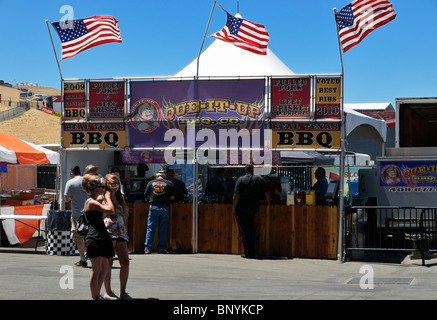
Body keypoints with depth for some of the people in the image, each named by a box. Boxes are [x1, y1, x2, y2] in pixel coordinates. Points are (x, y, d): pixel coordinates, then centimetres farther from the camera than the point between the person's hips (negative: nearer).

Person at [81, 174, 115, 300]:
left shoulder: (95, 201, 17)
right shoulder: (91, 202, -13)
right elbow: (110, 210, -20)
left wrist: (104, 198, 21)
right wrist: (107, 197, -5)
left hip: (101, 237, 10)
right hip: (95, 237, -10)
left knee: (105, 269, 13)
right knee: (96, 269, -2)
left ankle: (97, 295, 21)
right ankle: (94, 297, 5)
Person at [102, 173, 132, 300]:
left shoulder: (120, 197, 17)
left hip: (120, 232, 6)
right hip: (108, 232, -6)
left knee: (125, 262, 0)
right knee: (108, 262, -1)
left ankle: (123, 292, 8)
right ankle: (108, 292, 8)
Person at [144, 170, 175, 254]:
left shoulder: (151, 182, 8)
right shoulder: (169, 183, 5)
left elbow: (147, 196, 10)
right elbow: (172, 197, 5)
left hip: (153, 207, 1)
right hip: (164, 208, -1)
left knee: (150, 228, 5)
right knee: (163, 229, 6)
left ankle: (147, 248, 2)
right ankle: (161, 248, 5)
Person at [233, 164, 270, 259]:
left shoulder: (241, 180, -6)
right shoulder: (260, 179, 4)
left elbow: (236, 195, -11)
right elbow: (266, 193, 4)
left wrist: (234, 208, -4)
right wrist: (268, 205, 15)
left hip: (241, 209, -4)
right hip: (253, 209, 4)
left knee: (244, 231, 1)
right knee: (250, 230, 15)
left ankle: (248, 253, -4)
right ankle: (252, 252, 15)